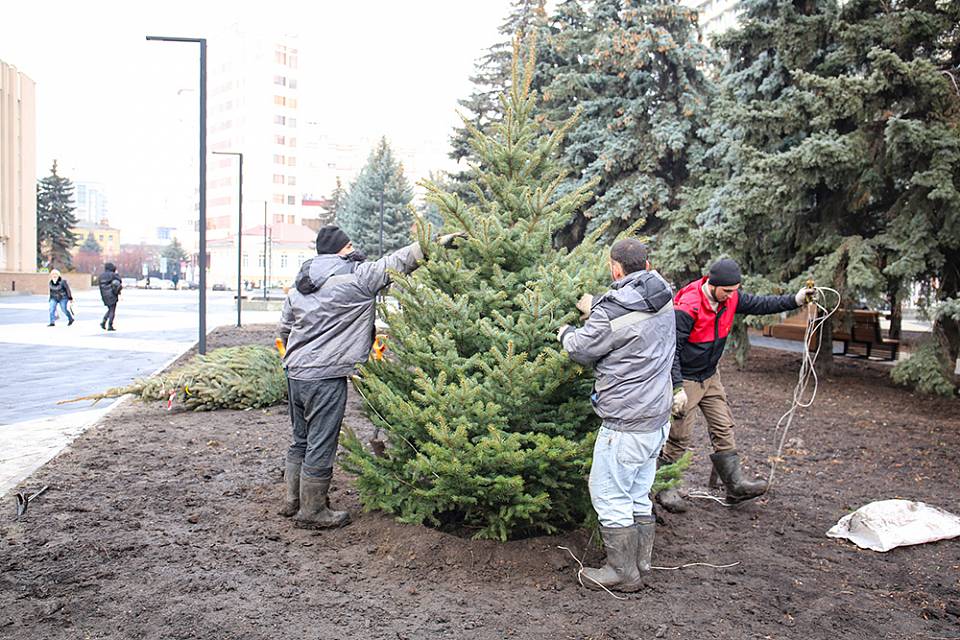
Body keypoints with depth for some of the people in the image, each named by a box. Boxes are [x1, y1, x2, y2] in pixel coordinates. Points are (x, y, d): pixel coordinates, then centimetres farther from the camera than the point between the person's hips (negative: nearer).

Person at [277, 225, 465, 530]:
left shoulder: (299, 284, 13)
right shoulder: (356, 277, -10)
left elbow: (283, 330, 18)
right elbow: (398, 261, -7)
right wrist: (438, 242, -1)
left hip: (295, 372, 9)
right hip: (325, 376, -8)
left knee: (301, 440, 20)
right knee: (321, 446, 2)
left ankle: (293, 501, 31)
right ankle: (311, 512, 12)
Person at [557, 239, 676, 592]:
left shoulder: (613, 312, -21)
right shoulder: (664, 298, 4)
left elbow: (581, 351, -6)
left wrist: (566, 333, 15)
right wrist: (595, 311, 32)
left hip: (626, 424, -9)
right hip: (657, 417, 9)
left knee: (609, 495, 5)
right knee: (638, 494, 19)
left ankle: (624, 573, 16)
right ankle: (640, 564, 30)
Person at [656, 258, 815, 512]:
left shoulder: (731, 298, -4)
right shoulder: (687, 307, -27)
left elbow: (760, 304, 9)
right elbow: (671, 349, -25)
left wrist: (794, 300, -5)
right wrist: (677, 388, -28)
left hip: (710, 376, 8)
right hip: (685, 379, -7)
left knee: (723, 428, 9)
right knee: (679, 437, -1)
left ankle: (735, 485, 18)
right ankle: (665, 488, 15)